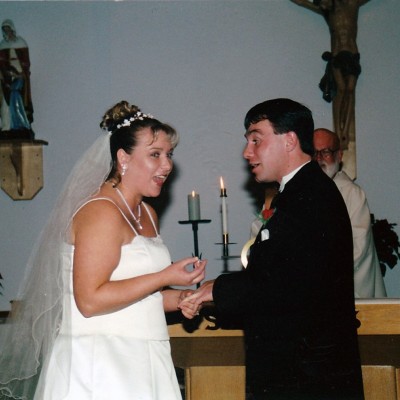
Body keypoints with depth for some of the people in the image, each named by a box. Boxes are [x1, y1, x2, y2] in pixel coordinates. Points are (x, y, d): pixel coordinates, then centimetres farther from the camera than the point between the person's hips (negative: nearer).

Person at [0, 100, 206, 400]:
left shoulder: (147, 214, 14)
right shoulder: (101, 212, -14)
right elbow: (90, 300, -22)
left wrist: (175, 299, 6)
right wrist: (166, 277, -18)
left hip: (137, 361, 9)